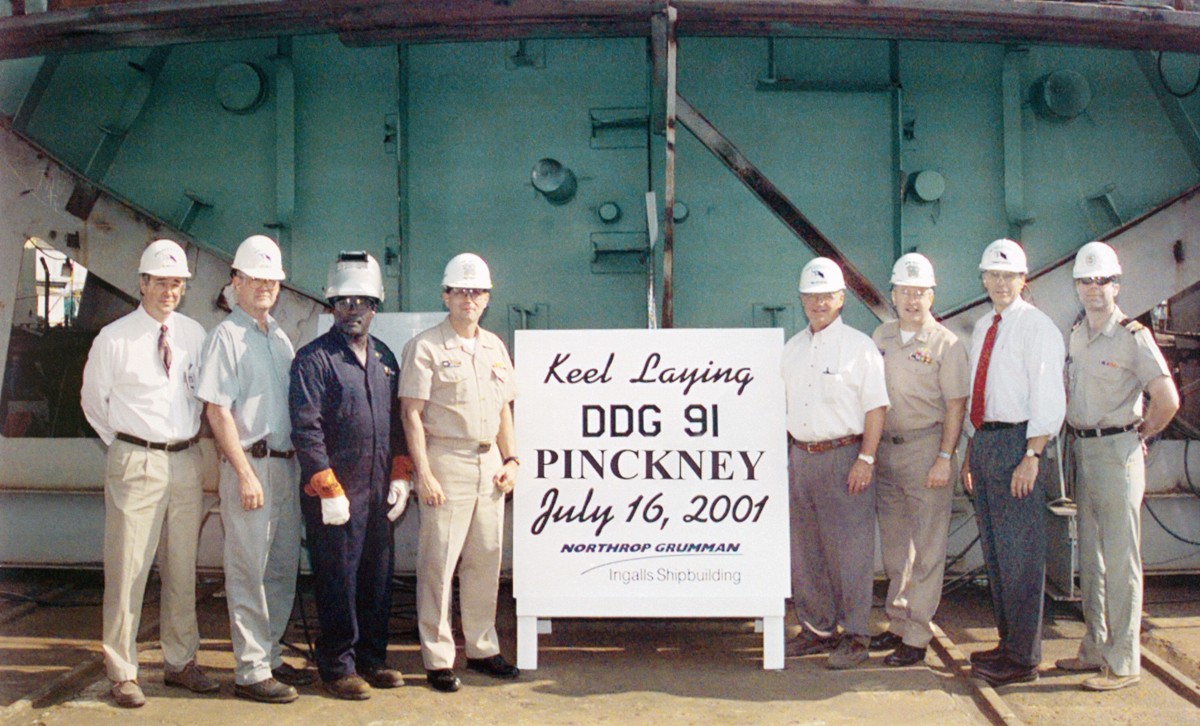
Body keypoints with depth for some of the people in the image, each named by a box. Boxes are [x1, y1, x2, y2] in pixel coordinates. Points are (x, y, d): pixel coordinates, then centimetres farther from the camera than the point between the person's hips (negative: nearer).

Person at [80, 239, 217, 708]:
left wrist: (193, 434, 10)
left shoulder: (194, 334, 7)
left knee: (183, 568, 12)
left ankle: (180, 662, 23)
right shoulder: (114, 339, -4)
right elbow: (93, 399, 7)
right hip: (136, 462, -4)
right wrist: (124, 444, 5)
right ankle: (122, 673, 8)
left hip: (187, 461, 4)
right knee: (128, 568, -3)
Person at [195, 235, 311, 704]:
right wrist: (246, 474, -16)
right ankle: (251, 672, 5)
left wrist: (298, 464, 13)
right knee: (249, 572, -3)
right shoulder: (226, 337, -6)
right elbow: (217, 411, -11)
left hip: (287, 465, 8)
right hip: (251, 465, -7)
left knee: (283, 568, 12)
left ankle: (269, 657, 24)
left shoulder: (279, 336, 16)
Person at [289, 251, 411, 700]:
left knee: (378, 578, 12)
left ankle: (371, 658, 25)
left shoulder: (384, 358, 14)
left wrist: (400, 476, 10)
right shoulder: (314, 358, -6)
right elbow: (306, 430, -12)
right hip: (335, 496, -6)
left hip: (379, 494, 6)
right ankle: (338, 667, 12)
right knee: (337, 582, 0)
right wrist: (329, 490, -15)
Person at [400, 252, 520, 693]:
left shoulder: (494, 347, 15)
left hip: (489, 463, 6)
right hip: (446, 461, -6)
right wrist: (424, 474, -14)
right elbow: (412, 414, -9)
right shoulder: (425, 347, -4)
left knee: (486, 558, 10)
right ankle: (438, 659, 5)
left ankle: (482, 648, 22)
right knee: (438, 561, -3)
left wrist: (510, 459, 11)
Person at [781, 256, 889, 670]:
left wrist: (866, 460, -14)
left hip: (844, 456, -6)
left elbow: (876, 406, -8)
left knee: (849, 550, -4)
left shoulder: (859, 347, -4)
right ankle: (817, 630, 21)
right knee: (805, 550, 10)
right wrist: (782, 456, 13)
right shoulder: (791, 349, 14)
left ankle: (855, 637, 5)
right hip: (800, 456, 6)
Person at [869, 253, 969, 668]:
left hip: (926, 449, -6)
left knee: (926, 549, -2)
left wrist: (944, 458, -14)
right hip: (886, 448, 6)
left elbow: (956, 405, -7)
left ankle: (917, 637, 3)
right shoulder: (881, 337, 10)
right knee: (893, 545, 14)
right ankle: (897, 624, 25)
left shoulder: (946, 345, -5)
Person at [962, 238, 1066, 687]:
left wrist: (1031, 456, -20)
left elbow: (1049, 400, -14)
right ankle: (1008, 642, 26)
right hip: (983, 439, 8)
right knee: (993, 551, 14)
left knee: (1019, 553, -5)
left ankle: (1023, 659, 2)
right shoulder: (982, 328, 16)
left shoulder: (1037, 328, -8)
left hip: (1017, 440, -8)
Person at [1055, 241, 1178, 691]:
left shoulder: (1132, 337, -11)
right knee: (1090, 558, 13)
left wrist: (1138, 434, -3)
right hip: (1082, 451, 8)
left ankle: (1123, 662, 1)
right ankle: (1095, 649, 23)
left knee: (1120, 560, -4)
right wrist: (1075, 436, 12)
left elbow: (1167, 400, -15)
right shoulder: (1076, 335, 11)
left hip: (1118, 452, -8)